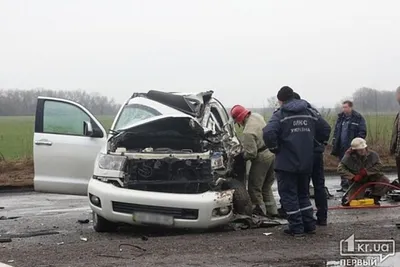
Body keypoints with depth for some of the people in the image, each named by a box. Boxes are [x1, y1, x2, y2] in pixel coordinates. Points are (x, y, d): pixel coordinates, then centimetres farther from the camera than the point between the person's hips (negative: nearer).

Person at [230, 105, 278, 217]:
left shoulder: (248, 132, -26)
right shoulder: (257, 116, 1)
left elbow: (251, 153, -25)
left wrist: (241, 155, -4)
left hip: (262, 158, -9)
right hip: (272, 153, 9)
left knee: (254, 187, 5)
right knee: (267, 187, 20)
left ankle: (260, 211, 10)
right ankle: (272, 211, 22)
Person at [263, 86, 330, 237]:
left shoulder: (280, 115, -9)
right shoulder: (309, 113, 9)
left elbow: (268, 133, -24)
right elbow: (322, 131, 13)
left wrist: (275, 149, -8)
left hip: (286, 162, -6)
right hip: (306, 162, 6)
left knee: (288, 195, 2)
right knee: (303, 193, 19)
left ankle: (296, 228, 1)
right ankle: (309, 225, 17)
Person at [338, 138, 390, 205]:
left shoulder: (372, 154, -12)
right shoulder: (349, 157, -17)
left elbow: (379, 166, -12)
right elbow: (340, 168, -19)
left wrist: (366, 172, -24)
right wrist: (352, 177, -28)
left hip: (371, 177, 1)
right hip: (357, 181, -1)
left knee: (385, 181, -24)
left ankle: (375, 197, 0)